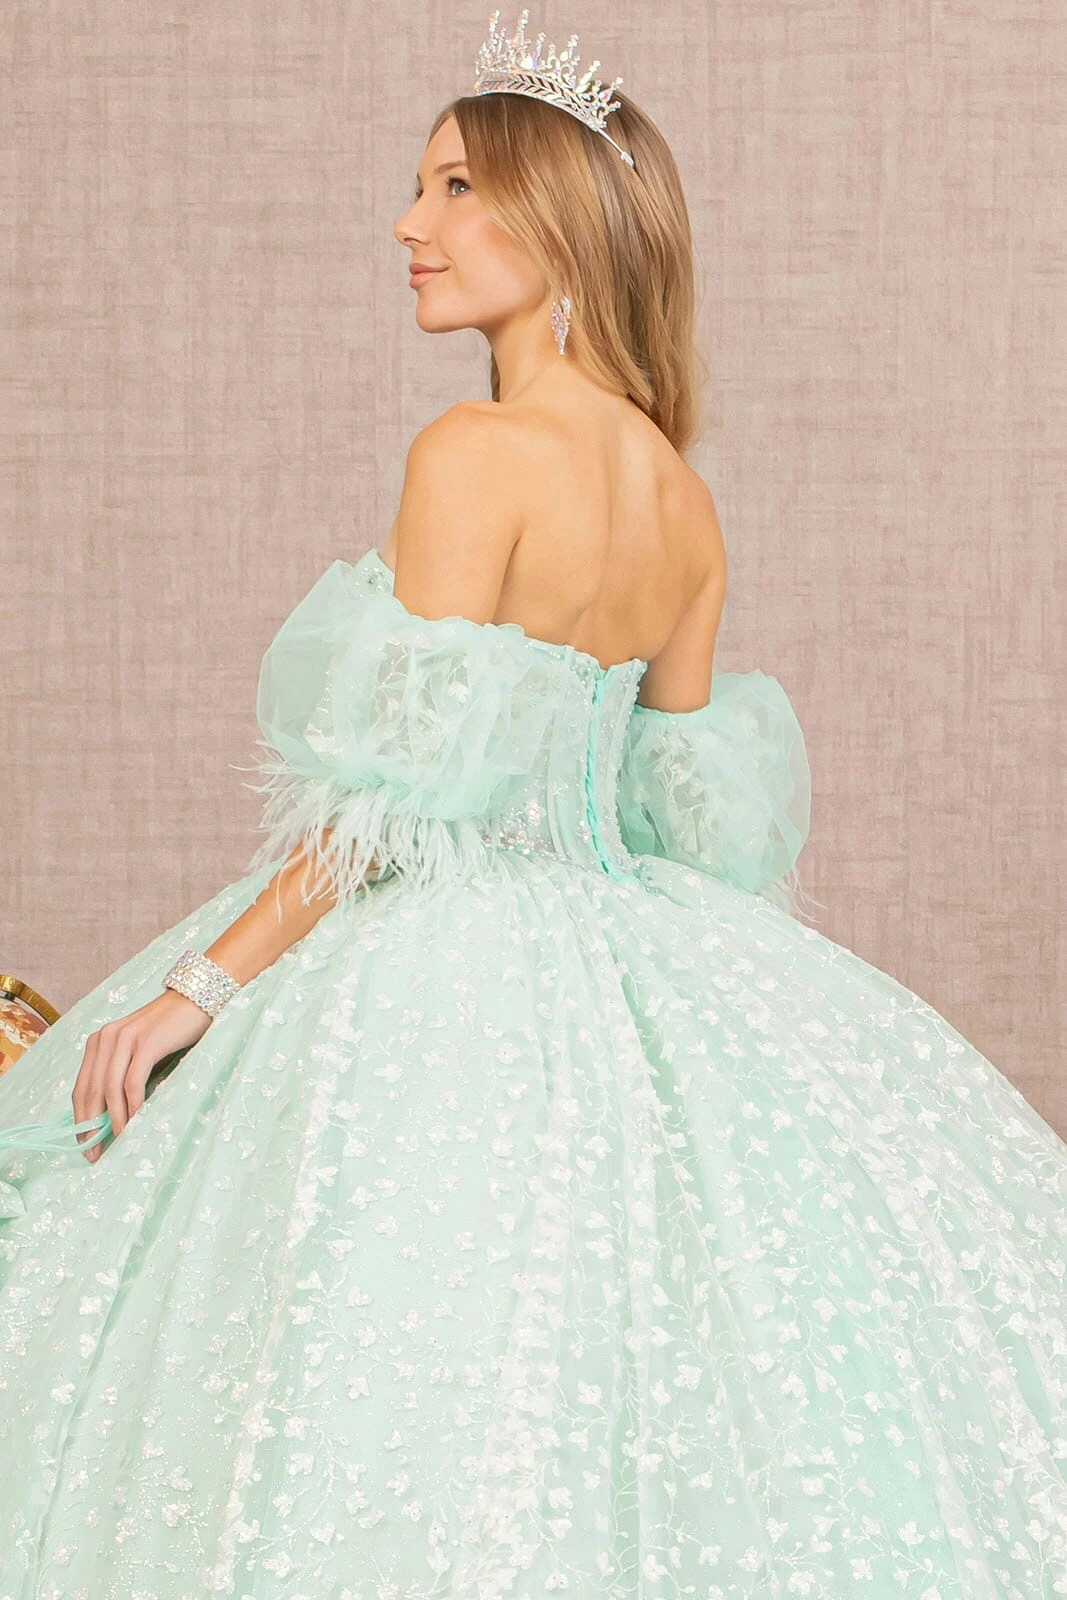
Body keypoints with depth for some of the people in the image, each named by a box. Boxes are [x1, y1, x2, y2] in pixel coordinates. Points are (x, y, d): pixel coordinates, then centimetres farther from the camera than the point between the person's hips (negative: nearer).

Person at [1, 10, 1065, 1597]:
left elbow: (405, 797, -18)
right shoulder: (684, 504, 8)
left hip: (436, 988, -8)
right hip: (617, 972, 8)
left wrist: (202, 983, -12)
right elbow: (690, 816, 13)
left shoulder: (475, 454, -15)